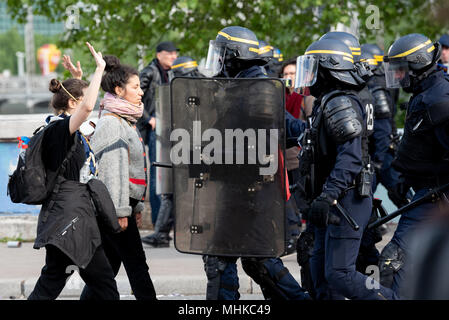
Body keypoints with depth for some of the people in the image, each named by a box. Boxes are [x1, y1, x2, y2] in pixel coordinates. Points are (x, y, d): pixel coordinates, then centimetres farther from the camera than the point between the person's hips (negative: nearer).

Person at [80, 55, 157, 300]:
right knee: (136, 265, -7)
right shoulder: (111, 122, -13)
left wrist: (136, 206, 22)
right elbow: (112, 169, -18)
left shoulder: (126, 121, 18)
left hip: (125, 202, 9)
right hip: (112, 204, -9)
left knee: (108, 266, 10)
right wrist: (120, 211, -20)